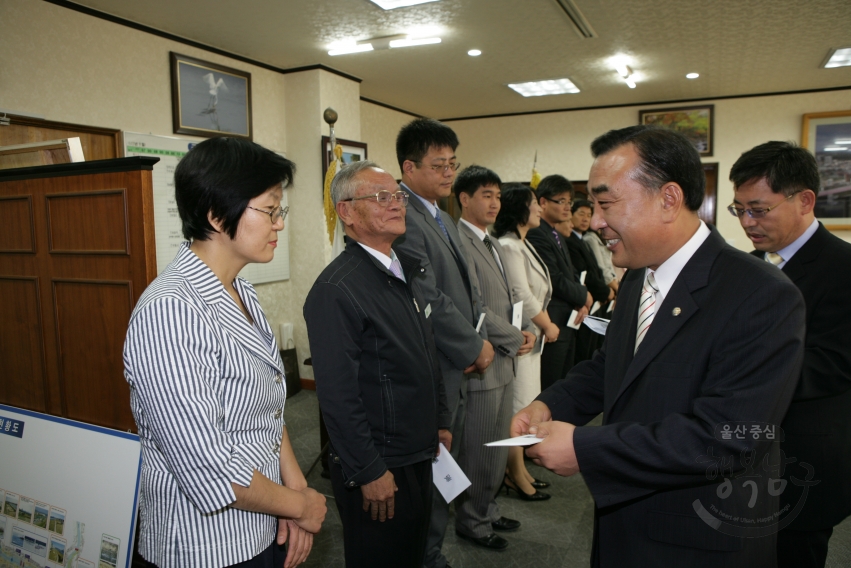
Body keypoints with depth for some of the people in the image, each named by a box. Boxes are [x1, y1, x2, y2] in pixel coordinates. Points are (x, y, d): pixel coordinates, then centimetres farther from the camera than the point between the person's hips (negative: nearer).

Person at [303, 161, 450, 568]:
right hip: (377, 468, -8)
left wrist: (440, 422, 15)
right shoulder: (336, 290, -22)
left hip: (420, 455, 8)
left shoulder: (407, 270, 6)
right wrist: (369, 472, -18)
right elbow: (337, 394, -22)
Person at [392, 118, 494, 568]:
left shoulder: (442, 219, 15)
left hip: (458, 369, 10)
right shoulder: (402, 220, -18)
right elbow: (430, 302, -22)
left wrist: (481, 340, 2)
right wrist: (474, 349, -10)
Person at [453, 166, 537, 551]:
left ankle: (487, 510, 39)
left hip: (504, 362, 10)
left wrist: (527, 329, 2)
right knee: (478, 450, 7)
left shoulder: (493, 245, 14)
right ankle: (472, 522, 26)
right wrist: (515, 340, -12)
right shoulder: (458, 244, -18)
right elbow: (473, 309, -22)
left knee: (498, 446, 21)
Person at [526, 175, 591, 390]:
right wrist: (584, 296, -4)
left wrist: (583, 304, 1)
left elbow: (572, 274, 19)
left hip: (567, 322, 10)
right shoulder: (536, 234, -16)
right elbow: (555, 280, -20)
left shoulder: (558, 236, 17)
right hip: (552, 324, -10)